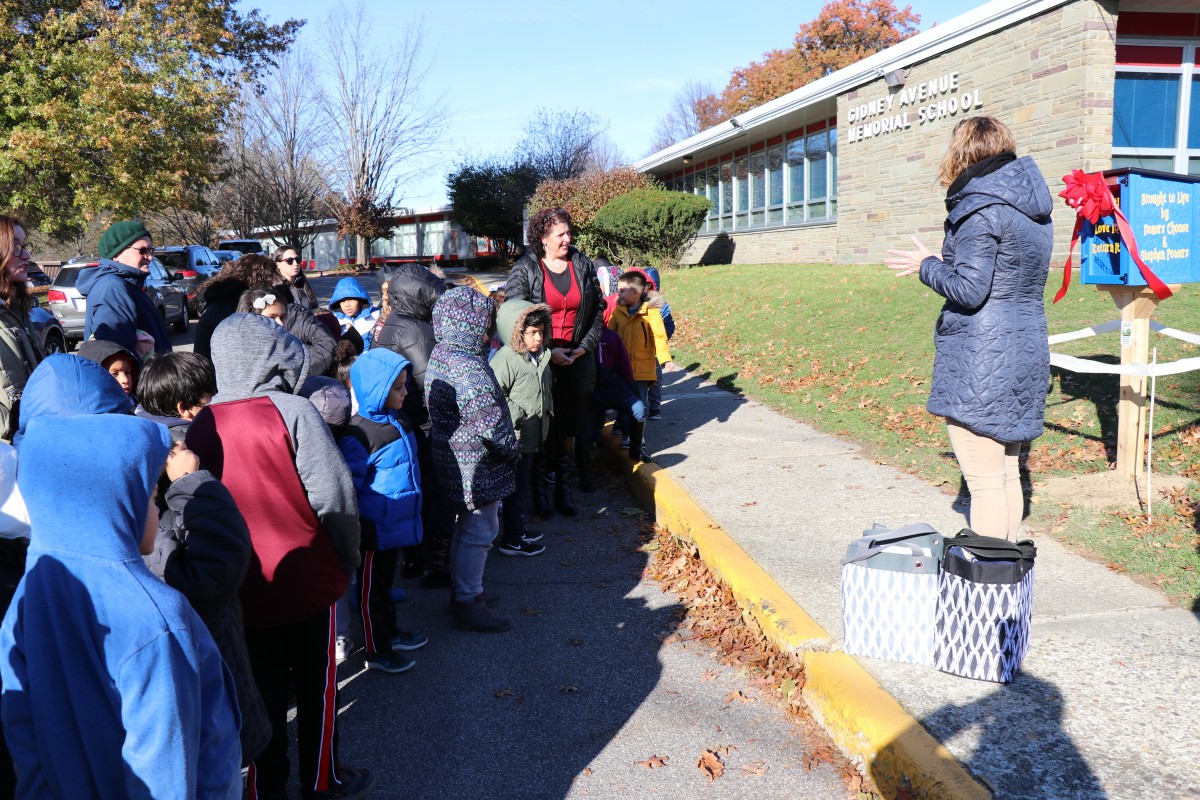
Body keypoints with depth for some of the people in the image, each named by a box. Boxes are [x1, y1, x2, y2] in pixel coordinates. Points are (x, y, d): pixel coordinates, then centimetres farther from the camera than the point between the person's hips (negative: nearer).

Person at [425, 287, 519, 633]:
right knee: (479, 531, 3)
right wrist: (512, 449, -9)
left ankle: (463, 590, 36)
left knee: (465, 527, 22)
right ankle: (468, 603, 14)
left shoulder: (439, 355, 6)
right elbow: (490, 421, -27)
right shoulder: (470, 367, -26)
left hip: (451, 459, 10)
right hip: (477, 465, -10)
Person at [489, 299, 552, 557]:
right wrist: (517, 416, -24)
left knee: (524, 485, 21)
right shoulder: (506, 359, -22)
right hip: (516, 439, -9)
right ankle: (512, 541, 15)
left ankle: (518, 528, 37)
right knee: (516, 489, 2)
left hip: (532, 437, 9)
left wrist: (547, 409, 15)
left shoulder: (540, 355, 7)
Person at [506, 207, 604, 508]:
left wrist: (587, 345, 0)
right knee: (546, 423, -1)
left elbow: (597, 308, 13)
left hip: (578, 358, 3)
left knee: (574, 421, 4)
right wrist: (548, 352, -14)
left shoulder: (583, 266, 6)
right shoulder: (524, 270, -5)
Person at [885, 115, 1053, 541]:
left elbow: (968, 290, -19)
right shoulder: (1034, 207, 13)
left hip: (980, 363, -9)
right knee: (1007, 474, 17)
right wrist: (947, 261, 18)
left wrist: (927, 265, -3)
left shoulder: (981, 209, -14)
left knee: (984, 482, -4)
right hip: (1025, 351, 9)